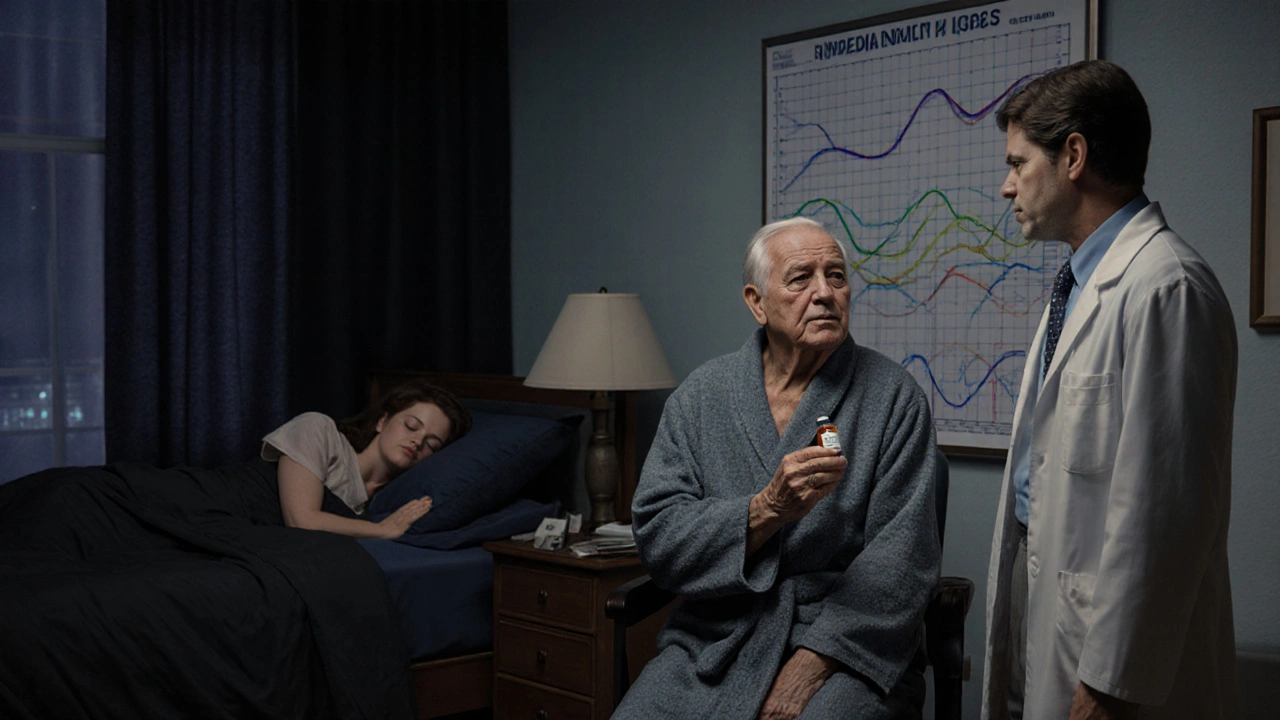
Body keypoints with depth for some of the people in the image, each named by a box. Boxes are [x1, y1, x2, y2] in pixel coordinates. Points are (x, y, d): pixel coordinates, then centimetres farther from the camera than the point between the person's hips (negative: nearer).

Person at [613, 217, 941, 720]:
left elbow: (900, 555, -5)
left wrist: (811, 665, -14)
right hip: (714, 642, 2)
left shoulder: (893, 397, 1)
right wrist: (767, 510, -16)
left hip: (845, 646, -2)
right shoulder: (700, 396, 6)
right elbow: (656, 536, -1)